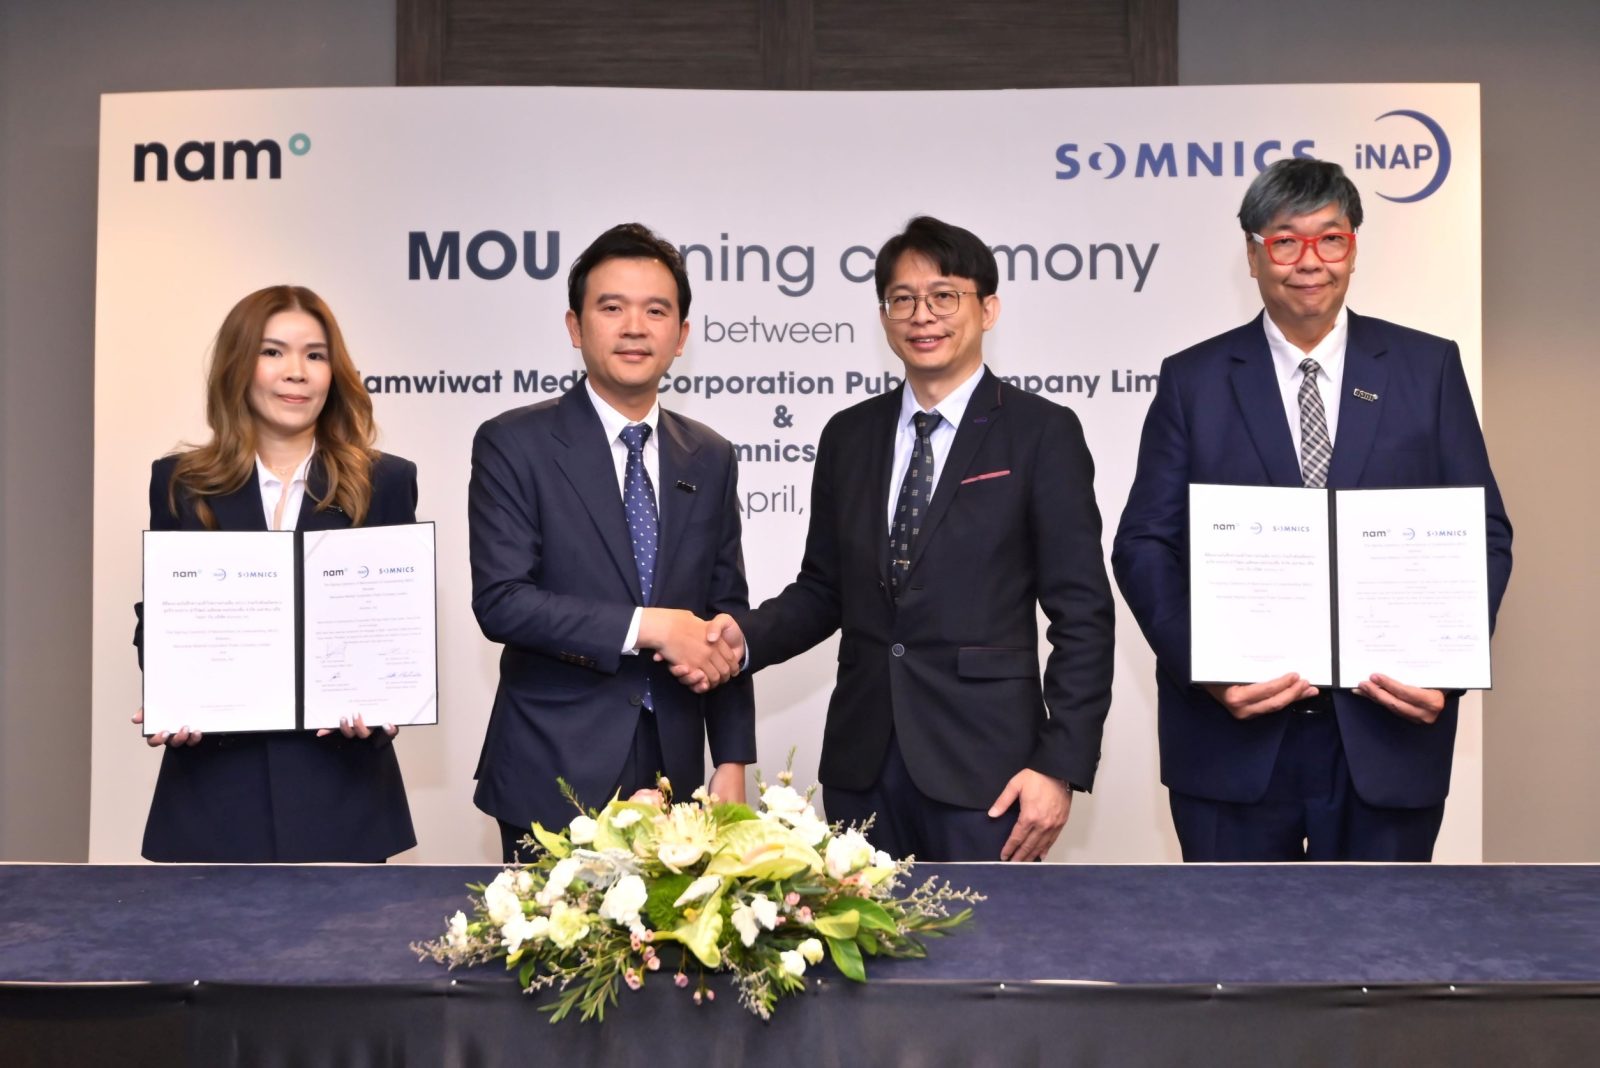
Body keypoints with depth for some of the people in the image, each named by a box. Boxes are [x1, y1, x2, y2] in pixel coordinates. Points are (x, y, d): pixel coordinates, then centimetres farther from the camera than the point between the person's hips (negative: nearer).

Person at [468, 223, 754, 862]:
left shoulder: (710, 458, 9)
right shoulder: (513, 444, -4)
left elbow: (726, 613, 11)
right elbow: (500, 600, -13)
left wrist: (733, 762, 6)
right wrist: (648, 626, -18)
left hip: (674, 773, 4)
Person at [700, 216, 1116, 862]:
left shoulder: (1043, 433, -3)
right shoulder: (848, 436, 10)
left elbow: (1081, 613, -5)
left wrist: (1063, 766, -10)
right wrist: (746, 635, -5)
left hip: (982, 765, -4)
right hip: (862, 766, 4)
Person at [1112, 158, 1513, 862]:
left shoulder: (1428, 367, 6)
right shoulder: (1193, 381, 3)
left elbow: (1483, 535, 5)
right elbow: (1144, 545, 0)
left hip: (1388, 731, 1)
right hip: (1232, 735, 0)